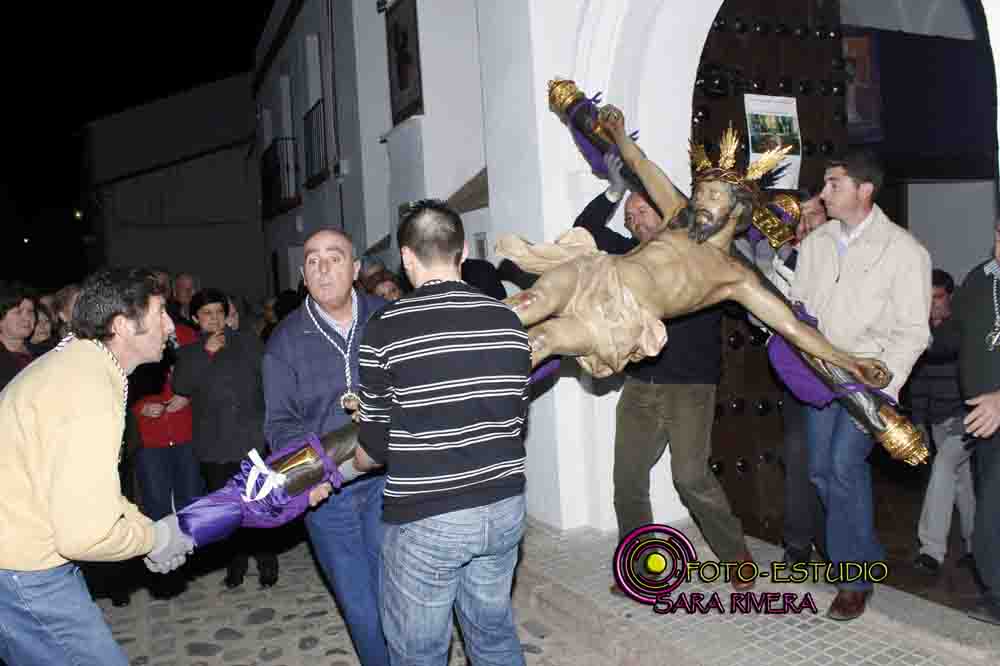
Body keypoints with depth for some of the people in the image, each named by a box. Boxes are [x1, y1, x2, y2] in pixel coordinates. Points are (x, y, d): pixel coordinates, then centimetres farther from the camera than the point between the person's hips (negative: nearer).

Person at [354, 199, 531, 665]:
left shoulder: (388, 326, -12)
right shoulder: (508, 320, 1)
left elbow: (376, 444, -6)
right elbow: (517, 421, 8)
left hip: (426, 517, -4)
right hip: (503, 506, 5)